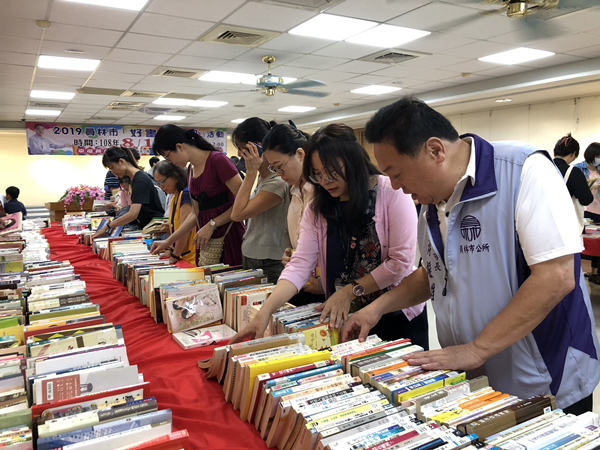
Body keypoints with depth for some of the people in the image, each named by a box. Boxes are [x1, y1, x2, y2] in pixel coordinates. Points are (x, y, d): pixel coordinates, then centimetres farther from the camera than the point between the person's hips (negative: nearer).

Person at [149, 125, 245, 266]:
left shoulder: (217, 160, -12)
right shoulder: (191, 170, 13)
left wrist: (212, 224, -17)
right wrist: (168, 242, 17)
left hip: (229, 238, -7)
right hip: (205, 240, 7)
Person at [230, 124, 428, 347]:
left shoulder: (391, 192, -14)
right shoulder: (318, 209, -2)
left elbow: (401, 260, -17)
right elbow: (299, 264, -12)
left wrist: (350, 291, -18)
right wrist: (265, 311, -24)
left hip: (400, 317, -2)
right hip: (346, 320, 3)